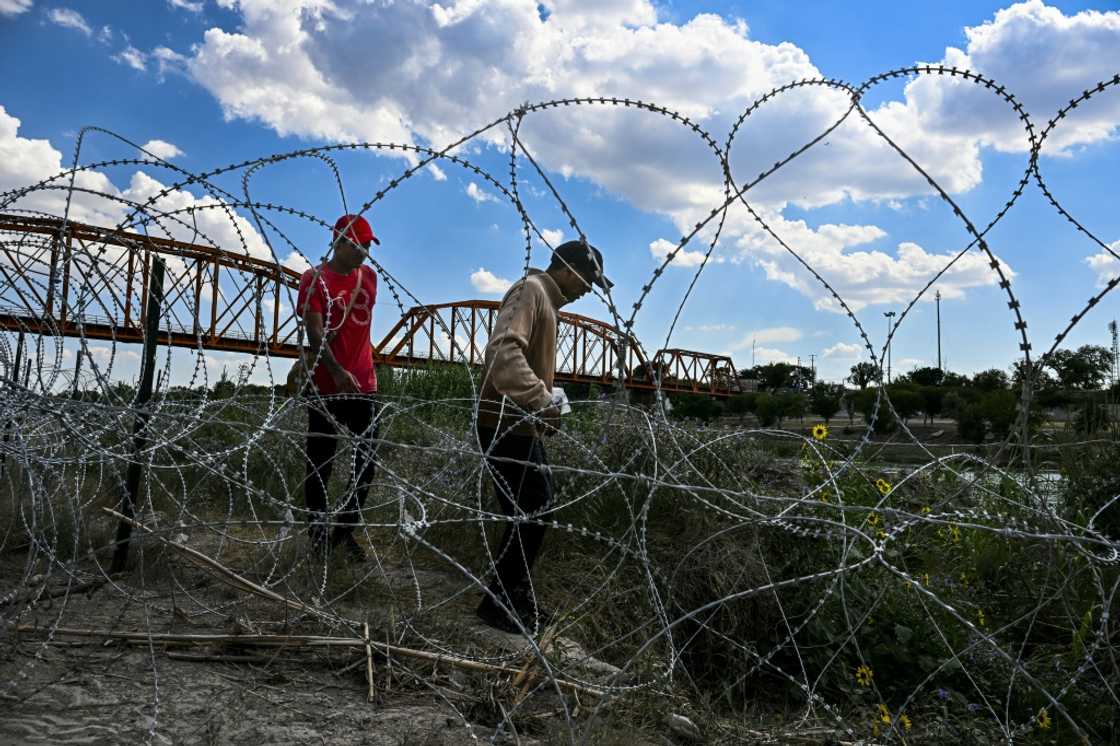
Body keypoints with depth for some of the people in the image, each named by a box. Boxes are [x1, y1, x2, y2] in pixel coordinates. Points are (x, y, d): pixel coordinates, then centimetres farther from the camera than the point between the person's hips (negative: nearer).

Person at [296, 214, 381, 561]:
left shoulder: (369, 276, 11)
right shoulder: (314, 279, -6)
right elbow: (315, 333, -15)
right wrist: (337, 372, -29)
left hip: (364, 386, 5)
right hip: (327, 387, -5)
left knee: (367, 463, 6)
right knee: (320, 464, 5)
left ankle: (345, 530, 19)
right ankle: (319, 534, 18)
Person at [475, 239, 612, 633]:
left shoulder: (545, 299, 20)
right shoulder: (530, 290, -13)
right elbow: (503, 352, -30)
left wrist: (541, 408, 17)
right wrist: (542, 401, -38)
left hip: (521, 425, 11)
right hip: (505, 426, -11)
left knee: (535, 508, 16)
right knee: (528, 513, -5)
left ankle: (515, 597, 27)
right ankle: (497, 604, 8)